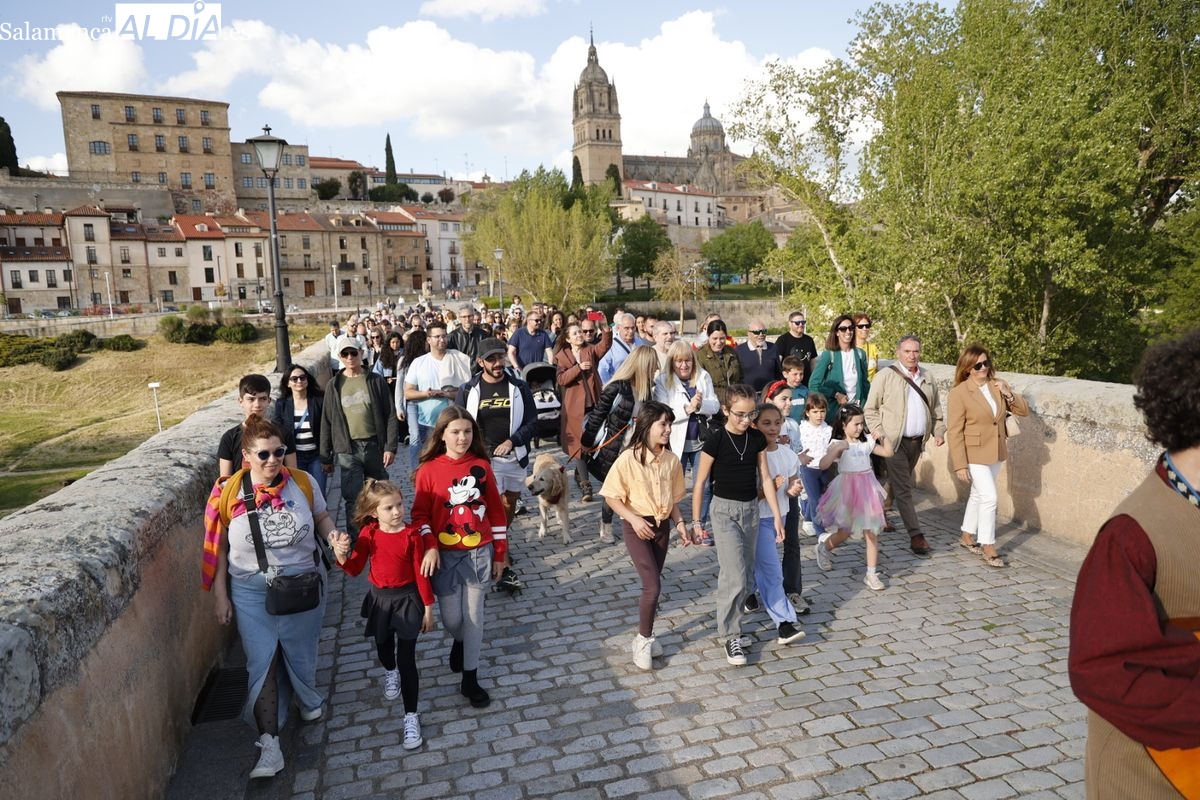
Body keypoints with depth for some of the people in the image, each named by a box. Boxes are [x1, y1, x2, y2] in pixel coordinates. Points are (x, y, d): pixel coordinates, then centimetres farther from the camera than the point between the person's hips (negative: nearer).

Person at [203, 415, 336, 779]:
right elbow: (218, 547, -4)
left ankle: (308, 696, 51)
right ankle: (269, 745, 11)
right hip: (252, 591, -1)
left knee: (301, 652, 19)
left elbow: (322, 518, 4)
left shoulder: (302, 481, -11)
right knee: (261, 663, 0)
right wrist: (220, 596, -2)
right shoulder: (228, 492, -13)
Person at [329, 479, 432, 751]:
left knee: (406, 659, -4)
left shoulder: (412, 535, -17)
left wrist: (428, 607, -7)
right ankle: (390, 673, 60)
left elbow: (421, 573, -11)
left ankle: (411, 716, 6)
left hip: (407, 598, -3)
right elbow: (355, 569, -3)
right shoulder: (369, 533, -10)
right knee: (383, 646, 26)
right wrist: (341, 554, -24)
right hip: (380, 598, 3)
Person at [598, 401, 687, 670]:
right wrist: (634, 519, -21)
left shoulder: (672, 459, 0)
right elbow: (612, 496, -12)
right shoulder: (628, 459, -16)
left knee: (653, 583, 13)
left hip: (662, 526, 5)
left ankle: (646, 636, 30)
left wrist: (679, 522, 0)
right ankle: (643, 640, 7)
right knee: (653, 585, -11)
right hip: (636, 527, -5)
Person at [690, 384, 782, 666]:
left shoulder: (758, 439, 2)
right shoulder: (716, 441, -12)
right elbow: (700, 482, -6)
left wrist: (777, 515, 4)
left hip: (751, 509, 5)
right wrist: (696, 521, -5)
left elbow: (764, 478, 7)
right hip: (724, 510, -5)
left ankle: (730, 626, 27)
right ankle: (731, 637, 4)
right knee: (735, 577, -11)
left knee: (747, 578, 10)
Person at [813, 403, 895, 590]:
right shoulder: (837, 444, -11)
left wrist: (883, 437, -1)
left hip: (866, 490, 4)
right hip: (847, 490, -4)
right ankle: (823, 546, 39)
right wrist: (837, 449, -31)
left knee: (872, 533, 2)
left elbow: (888, 452, 13)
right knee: (845, 533, 7)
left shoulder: (867, 442, 4)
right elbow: (823, 465, -24)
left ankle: (871, 574, 9)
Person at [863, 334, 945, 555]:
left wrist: (939, 431, 7)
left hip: (917, 441, 6)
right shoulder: (886, 375, -6)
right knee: (903, 489, -7)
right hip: (894, 441, -6)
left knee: (898, 485, 16)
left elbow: (935, 410, 21)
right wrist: (878, 433, -14)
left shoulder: (927, 379, 12)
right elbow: (870, 409, -4)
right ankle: (916, 535, -8)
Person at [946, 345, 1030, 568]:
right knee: (989, 497, -9)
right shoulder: (959, 393, -16)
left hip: (995, 453, 6)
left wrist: (1009, 394, -15)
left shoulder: (998, 386, 2)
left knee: (978, 494, 18)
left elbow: (1024, 411, 4)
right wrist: (960, 465, -20)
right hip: (974, 454, -6)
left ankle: (967, 536, 34)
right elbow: (954, 432, -17)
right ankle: (988, 547, 3)